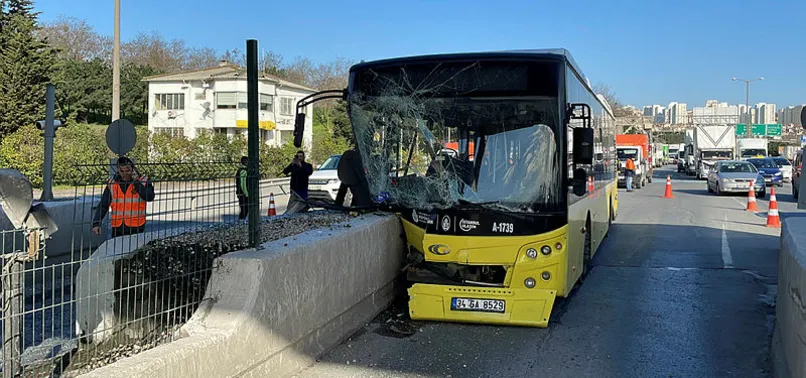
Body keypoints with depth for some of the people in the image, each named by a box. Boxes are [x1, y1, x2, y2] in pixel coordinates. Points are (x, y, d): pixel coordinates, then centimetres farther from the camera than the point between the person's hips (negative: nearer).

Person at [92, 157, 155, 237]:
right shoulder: (112, 184, 8)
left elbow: (150, 197, -17)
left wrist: (136, 182, -14)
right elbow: (103, 206, 8)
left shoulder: (143, 182, 0)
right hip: (117, 228, 3)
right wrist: (96, 223, -4)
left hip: (135, 228, -3)